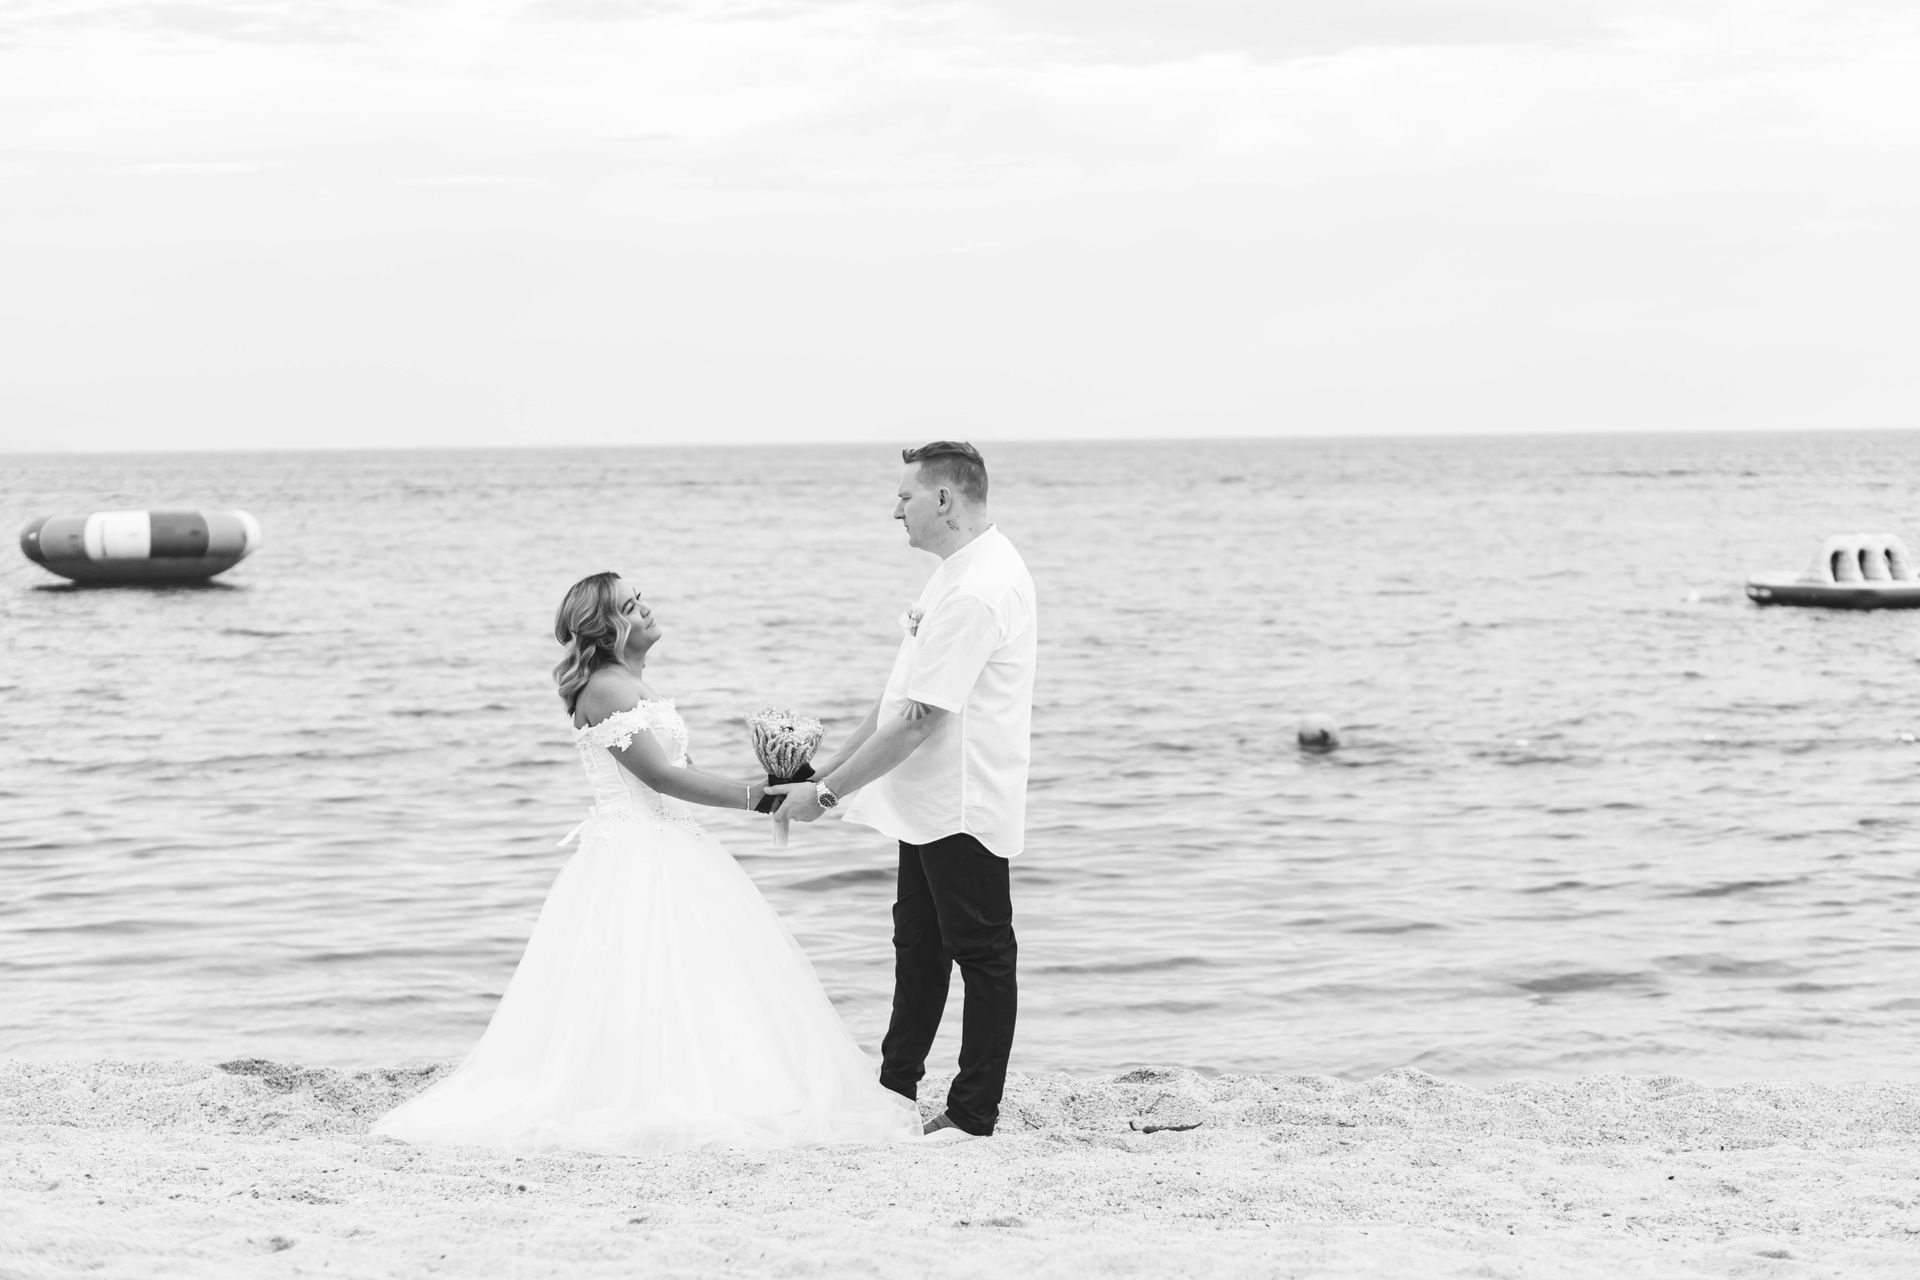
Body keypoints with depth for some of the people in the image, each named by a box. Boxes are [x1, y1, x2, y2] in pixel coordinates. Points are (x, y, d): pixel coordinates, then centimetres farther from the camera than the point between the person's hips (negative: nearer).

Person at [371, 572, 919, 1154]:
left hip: (670, 853, 10)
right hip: (632, 860, -10)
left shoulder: (633, 685, 17)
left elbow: (676, 772, 17)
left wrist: (765, 790, 7)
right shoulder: (605, 688, -14)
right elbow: (660, 775, -19)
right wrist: (753, 795, -19)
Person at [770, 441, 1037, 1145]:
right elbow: (902, 699, 16)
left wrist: (828, 793, -18)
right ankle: (893, 1093, 29)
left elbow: (917, 719, -25)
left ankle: (973, 1114, 8)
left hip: (964, 807, -11)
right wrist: (822, 772, 13)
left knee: (980, 954, 0)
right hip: (929, 802, 11)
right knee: (918, 946, 18)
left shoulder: (976, 590, -23)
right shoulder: (962, 571, 12)